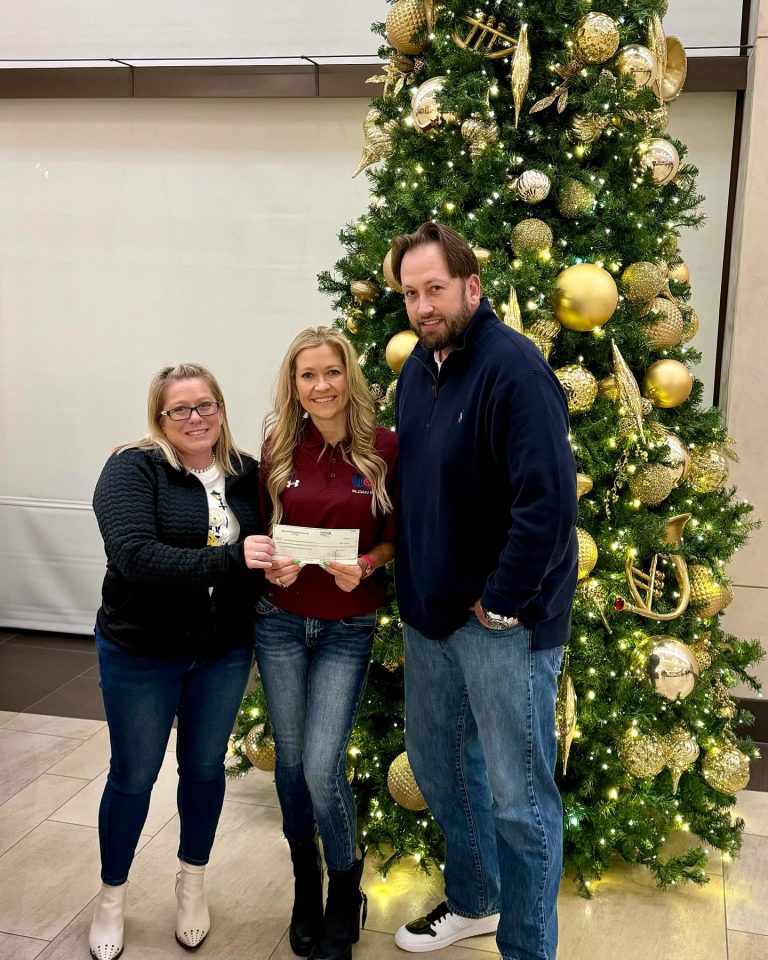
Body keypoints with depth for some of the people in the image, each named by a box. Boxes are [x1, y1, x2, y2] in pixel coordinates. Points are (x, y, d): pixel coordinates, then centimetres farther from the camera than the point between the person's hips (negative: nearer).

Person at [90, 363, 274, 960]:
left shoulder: (246, 473, -2)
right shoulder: (134, 468, -15)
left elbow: (264, 549, 9)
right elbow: (136, 557, -28)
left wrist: (274, 563, -15)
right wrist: (229, 560, -34)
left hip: (225, 652, 4)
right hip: (141, 653, -3)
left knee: (205, 767, 18)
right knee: (134, 775, 13)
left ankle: (193, 885, 42)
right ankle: (112, 895, 37)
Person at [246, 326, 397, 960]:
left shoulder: (384, 447, -9)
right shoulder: (279, 446, -2)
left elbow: (399, 537, -1)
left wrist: (366, 565, -19)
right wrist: (270, 565, -13)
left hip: (348, 628, -2)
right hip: (281, 620, 3)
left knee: (322, 768, -5)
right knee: (290, 759, 12)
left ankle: (345, 900, 23)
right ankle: (305, 889, 37)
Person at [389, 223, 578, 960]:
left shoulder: (513, 367, -19)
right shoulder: (418, 367, 8)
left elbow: (549, 500, -25)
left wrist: (500, 602, -19)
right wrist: (411, 577, 9)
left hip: (503, 619, -9)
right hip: (431, 609, 9)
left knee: (518, 797, 3)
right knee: (435, 763, 22)